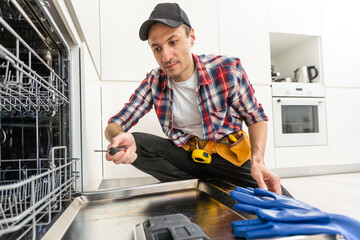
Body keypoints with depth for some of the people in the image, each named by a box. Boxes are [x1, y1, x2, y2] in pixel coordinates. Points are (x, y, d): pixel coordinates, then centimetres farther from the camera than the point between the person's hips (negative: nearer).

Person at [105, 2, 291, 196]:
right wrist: (119, 136, -35)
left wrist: (257, 161, -22)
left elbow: (256, 117, -4)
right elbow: (114, 124, -8)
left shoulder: (227, 70, -14)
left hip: (227, 154, -1)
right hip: (184, 154, 2)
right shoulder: (154, 82, -8)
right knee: (136, 143, -22)